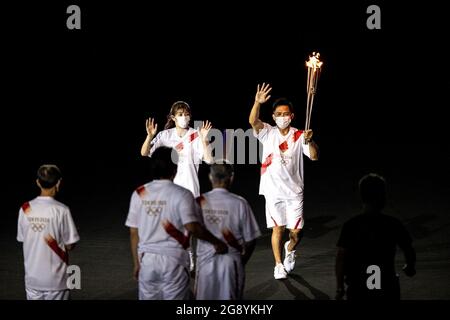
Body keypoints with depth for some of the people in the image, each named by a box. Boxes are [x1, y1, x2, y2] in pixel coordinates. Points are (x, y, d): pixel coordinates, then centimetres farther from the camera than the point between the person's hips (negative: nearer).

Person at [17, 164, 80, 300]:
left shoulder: (25, 209, -3)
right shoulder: (61, 210, -14)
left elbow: (22, 239, 5)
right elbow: (70, 245, -10)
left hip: (32, 277, 4)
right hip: (55, 278, -4)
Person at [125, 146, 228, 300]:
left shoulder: (139, 194, 4)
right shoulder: (181, 194, -9)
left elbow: (134, 232, 7)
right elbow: (192, 227, -21)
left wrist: (137, 263, 15)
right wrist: (216, 242, -9)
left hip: (146, 259, 4)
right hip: (173, 259, -4)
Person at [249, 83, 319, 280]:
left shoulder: (299, 136, -1)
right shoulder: (267, 133, -2)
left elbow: (314, 156, -12)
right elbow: (253, 121, -22)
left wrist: (310, 141, -32)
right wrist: (257, 103, -40)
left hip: (294, 191, 0)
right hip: (273, 190, 0)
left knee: (296, 231, 1)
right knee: (277, 228, 1)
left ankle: (290, 250, 34)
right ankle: (278, 264, 16)